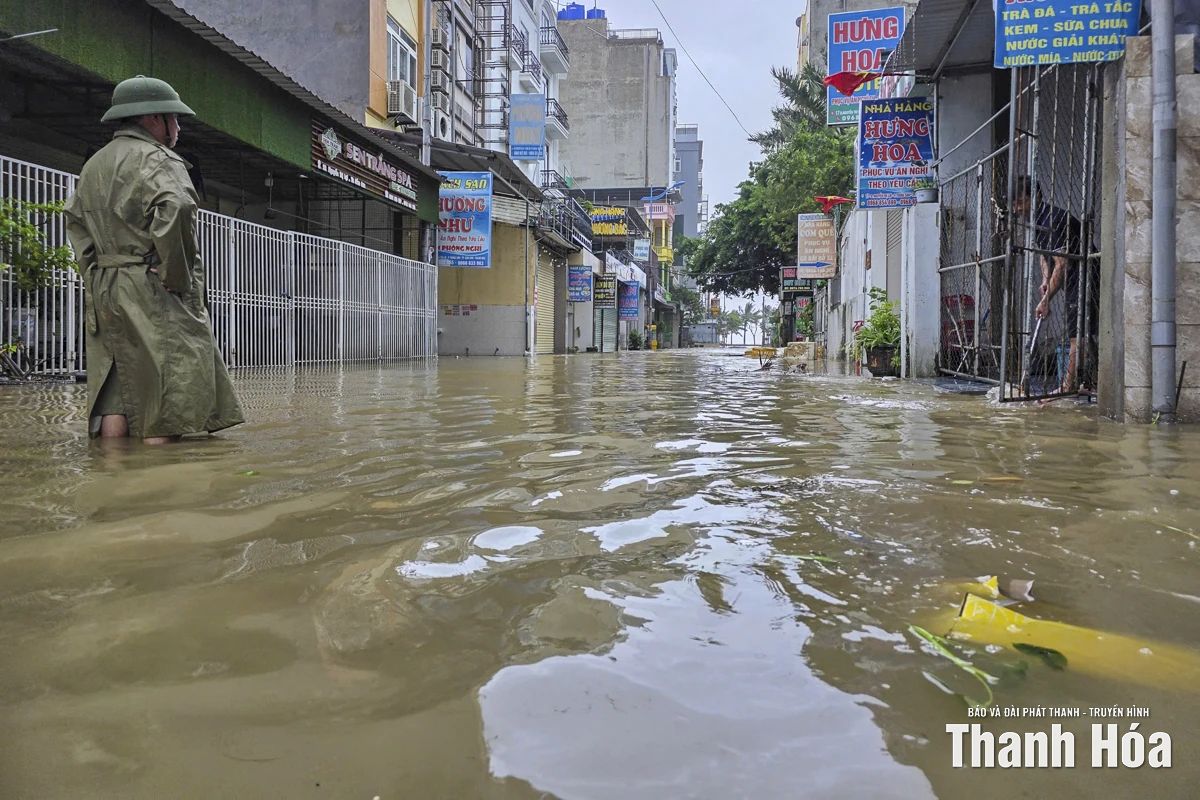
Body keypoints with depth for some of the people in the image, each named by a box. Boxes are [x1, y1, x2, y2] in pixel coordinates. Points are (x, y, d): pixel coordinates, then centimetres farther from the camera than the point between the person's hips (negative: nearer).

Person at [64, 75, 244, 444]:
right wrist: (177, 279, -18)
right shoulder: (158, 158, -8)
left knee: (116, 390, 8)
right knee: (167, 394, -7)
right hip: (151, 290, -8)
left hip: (102, 288, 8)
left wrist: (93, 272, 20)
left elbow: (74, 219, 25)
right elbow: (174, 211, -25)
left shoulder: (93, 165, 21)